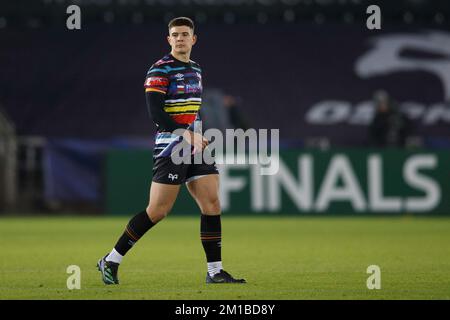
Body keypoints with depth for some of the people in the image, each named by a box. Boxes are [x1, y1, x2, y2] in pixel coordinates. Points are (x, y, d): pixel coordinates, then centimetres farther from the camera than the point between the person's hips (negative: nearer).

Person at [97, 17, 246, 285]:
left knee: (212, 204, -2)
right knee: (157, 212, -7)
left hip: (194, 146, 7)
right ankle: (111, 261, 5)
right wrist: (186, 134, -22)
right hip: (170, 147, -7)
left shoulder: (195, 69, 15)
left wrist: (199, 137, 13)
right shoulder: (160, 70, -9)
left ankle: (215, 271, 2)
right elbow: (156, 113, -17)